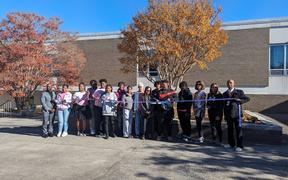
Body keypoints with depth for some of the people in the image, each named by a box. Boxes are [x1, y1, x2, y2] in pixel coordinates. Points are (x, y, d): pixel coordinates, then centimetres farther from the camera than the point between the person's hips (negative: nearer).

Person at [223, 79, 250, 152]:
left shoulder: (239, 92, 3)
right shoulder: (225, 94, 14)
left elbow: (247, 99, 4)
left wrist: (239, 100, -13)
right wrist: (225, 115, 12)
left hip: (237, 114, -4)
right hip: (228, 115, 4)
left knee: (238, 130, -3)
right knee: (230, 130, 9)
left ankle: (239, 146, 4)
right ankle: (231, 145, 22)